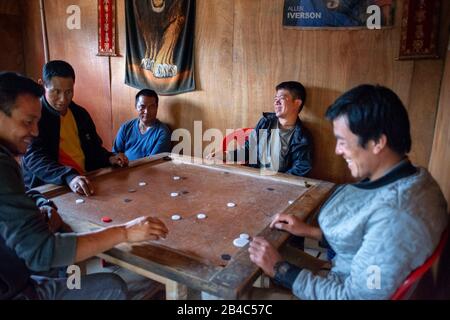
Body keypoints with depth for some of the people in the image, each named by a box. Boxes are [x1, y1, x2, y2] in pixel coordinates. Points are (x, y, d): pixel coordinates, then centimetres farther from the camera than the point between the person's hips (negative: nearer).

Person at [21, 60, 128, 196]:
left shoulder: (80, 113, 11)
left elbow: (94, 149, 21)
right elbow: (34, 157, -21)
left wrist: (109, 158, 0)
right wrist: (69, 177, -36)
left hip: (84, 183, 5)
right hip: (47, 189, -4)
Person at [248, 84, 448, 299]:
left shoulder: (395, 217, -34)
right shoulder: (407, 179, -5)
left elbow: (354, 296, -27)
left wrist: (280, 269, -20)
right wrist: (310, 231, 0)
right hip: (344, 280, 7)